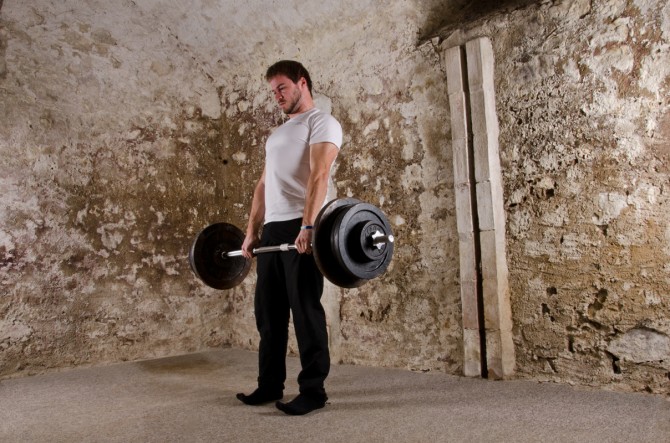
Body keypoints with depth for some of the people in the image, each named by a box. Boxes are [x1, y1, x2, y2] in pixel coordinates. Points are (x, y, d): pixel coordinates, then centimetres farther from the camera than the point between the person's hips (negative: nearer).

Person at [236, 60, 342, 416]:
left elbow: (318, 175, -17)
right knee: (268, 312, 12)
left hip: (300, 228, -9)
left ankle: (313, 390, 6)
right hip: (272, 229, 9)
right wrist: (251, 232, 15)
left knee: (305, 310, -5)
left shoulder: (321, 123, -1)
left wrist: (308, 226, -29)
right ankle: (270, 385, 24)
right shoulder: (278, 134, 26)